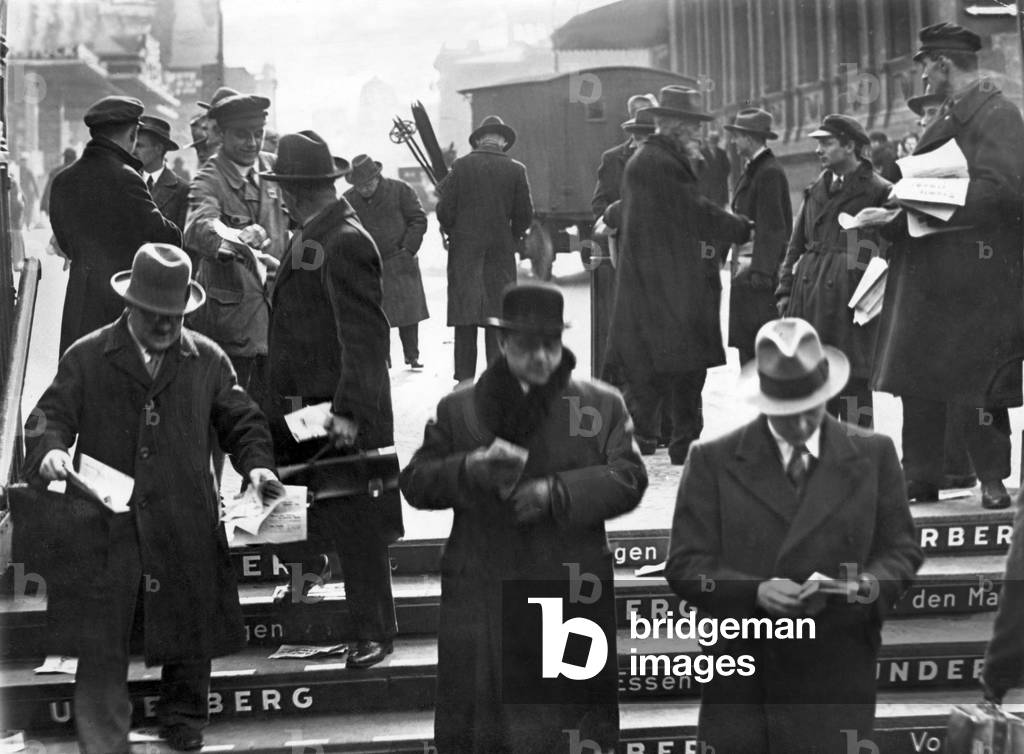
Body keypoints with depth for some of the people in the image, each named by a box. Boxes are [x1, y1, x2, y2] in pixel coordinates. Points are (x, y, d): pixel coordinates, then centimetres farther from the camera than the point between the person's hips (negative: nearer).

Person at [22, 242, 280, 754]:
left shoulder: (207, 361, 8)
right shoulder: (85, 359, 4)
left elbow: (241, 423, 13)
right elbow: (50, 419, 1)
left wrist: (256, 463, -5)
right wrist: (49, 450, -21)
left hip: (188, 528, 2)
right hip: (108, 529, -2)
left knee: (190, 639, 11)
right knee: (101, 645, -3)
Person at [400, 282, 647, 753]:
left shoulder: (604, 406, 6)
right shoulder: (458, 409, 7)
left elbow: (629, 479, -3)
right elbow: (414, 484, 5)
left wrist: (557, 493, -17)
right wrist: (469, 469, -15)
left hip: (571, 599, 0)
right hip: (481, 602, 0)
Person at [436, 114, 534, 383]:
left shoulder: (461, 166, -3)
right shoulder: (516, 170, -1)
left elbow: (445, 210, -3)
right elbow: (524, 215, 1)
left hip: (464, 250, -1)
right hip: (501, 251, 1)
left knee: (465, 314, 3)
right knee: (498, 315, 4)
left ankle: (465, 378, 3)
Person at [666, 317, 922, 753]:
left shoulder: (873, 455, 7)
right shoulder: (714, 462, 2)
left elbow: (901, 550, 10)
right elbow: (685, 565, -2)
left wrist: (866, 586, -12)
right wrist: (755, 591, -19)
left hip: (838, 682, 1)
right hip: (743, 683, -1)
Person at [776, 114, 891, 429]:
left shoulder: (878, 191, -3)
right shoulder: (816, 189, 15)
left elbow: (888, 249, -5)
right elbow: (796, 244, 17)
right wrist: (786, 291, 9)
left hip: (849, 303, -6)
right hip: (808, 298, 6)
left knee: (852, 383, -4)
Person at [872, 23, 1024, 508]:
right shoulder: (947, 117, 18)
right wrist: (900, 205, 7)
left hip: (977, 272, -9)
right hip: (927, 271, 9)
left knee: (979, 381, -3)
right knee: (916, 379, 8)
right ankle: (920, 477, 15)